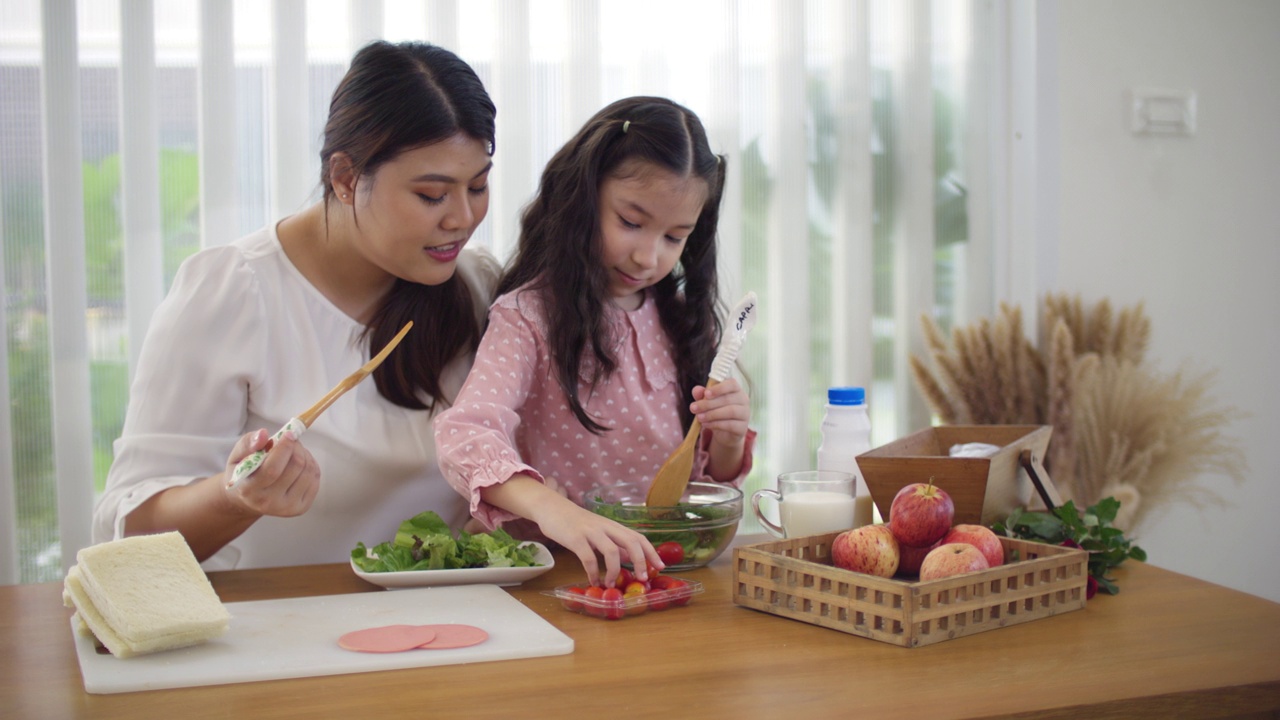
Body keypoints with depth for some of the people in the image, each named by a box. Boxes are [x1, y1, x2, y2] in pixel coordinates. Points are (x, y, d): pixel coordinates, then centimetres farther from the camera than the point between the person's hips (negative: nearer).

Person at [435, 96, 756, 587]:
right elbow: (464, 435, -25)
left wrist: (728, 439, -6)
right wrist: (553, 508, -43)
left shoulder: (681, 320, 10)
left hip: (671, 561, 3)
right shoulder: (528, 316, -7)